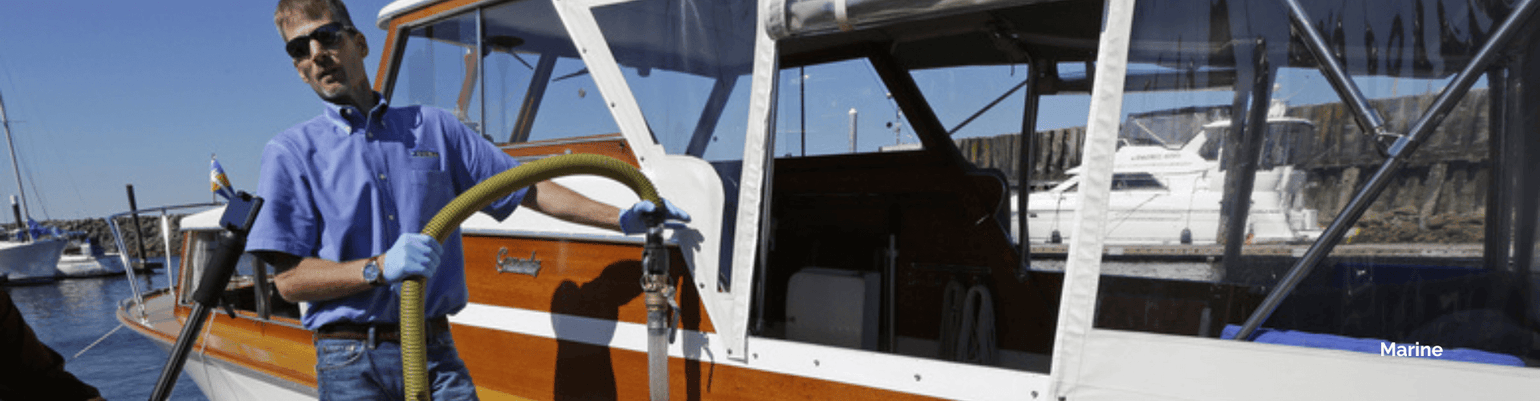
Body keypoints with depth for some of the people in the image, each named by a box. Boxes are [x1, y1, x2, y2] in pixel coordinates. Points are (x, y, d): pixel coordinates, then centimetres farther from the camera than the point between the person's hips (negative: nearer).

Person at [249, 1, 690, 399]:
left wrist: (620, 219, 5)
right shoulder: (290, 152, 5)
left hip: (436, 352, 2)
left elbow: (525, 189, 13)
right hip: (352, 363, -2)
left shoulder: (433, 127, 12)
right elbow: (289, 278, -2)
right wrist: (380, 268, -18)